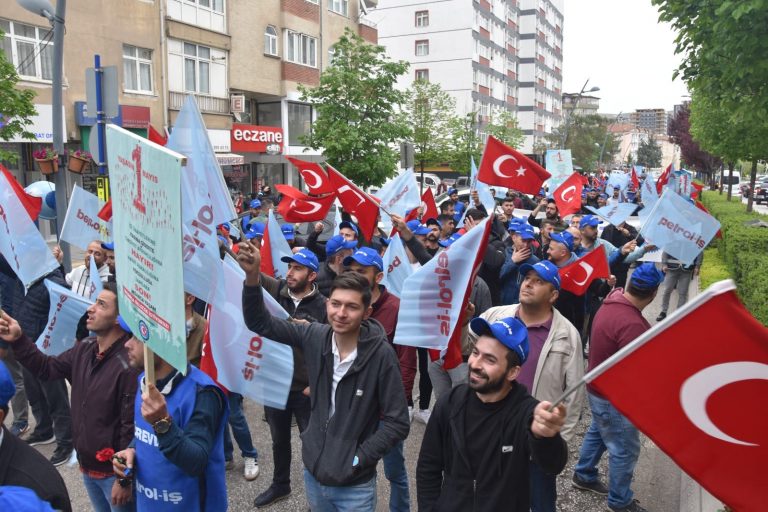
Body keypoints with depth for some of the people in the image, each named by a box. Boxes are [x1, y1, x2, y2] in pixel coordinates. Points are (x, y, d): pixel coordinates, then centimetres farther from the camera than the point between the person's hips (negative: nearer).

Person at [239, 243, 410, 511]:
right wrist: (253, 276, -19)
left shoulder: (382, 355, -21)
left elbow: (398, 423, -15)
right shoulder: (315, 336, -9)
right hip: (313, 472, 4)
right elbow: (259, 322, -4)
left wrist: (358, 459, -17)